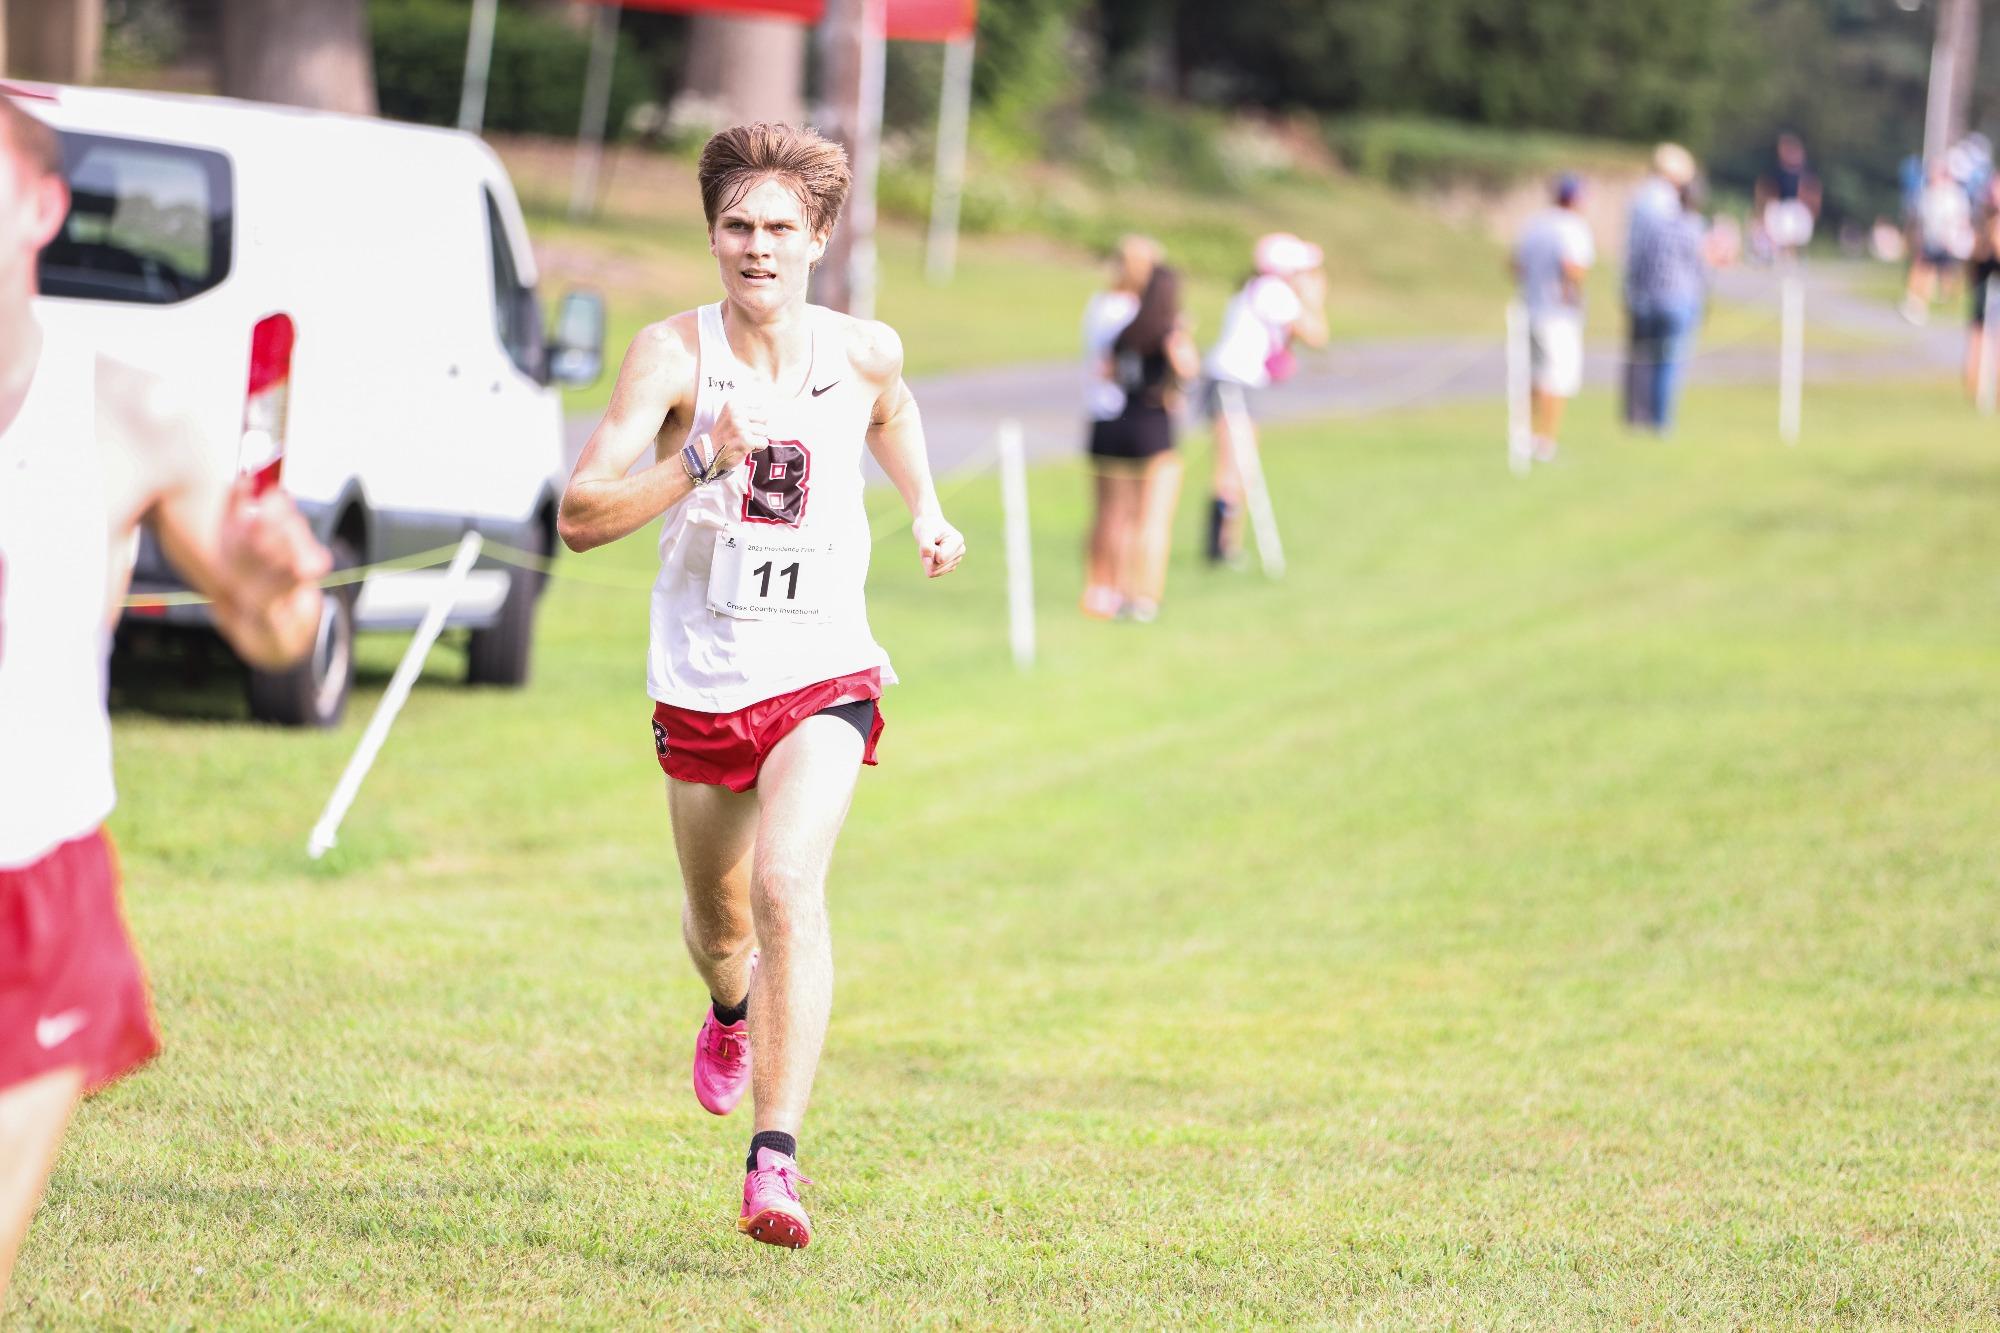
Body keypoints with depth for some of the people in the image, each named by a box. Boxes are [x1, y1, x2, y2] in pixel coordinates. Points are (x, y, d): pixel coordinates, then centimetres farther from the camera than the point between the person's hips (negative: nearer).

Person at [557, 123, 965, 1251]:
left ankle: (776, 1158, -29)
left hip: (826, 673, -1)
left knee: (789, 884, -25)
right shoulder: (673, 354, -12)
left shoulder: (865, 351, -4)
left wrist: (926, 507, 16)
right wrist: (702, 463, -31)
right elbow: (580, 517, -21)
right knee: (718, 919, 19)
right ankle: (734, 1011, 59)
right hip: (702, 680, 1)